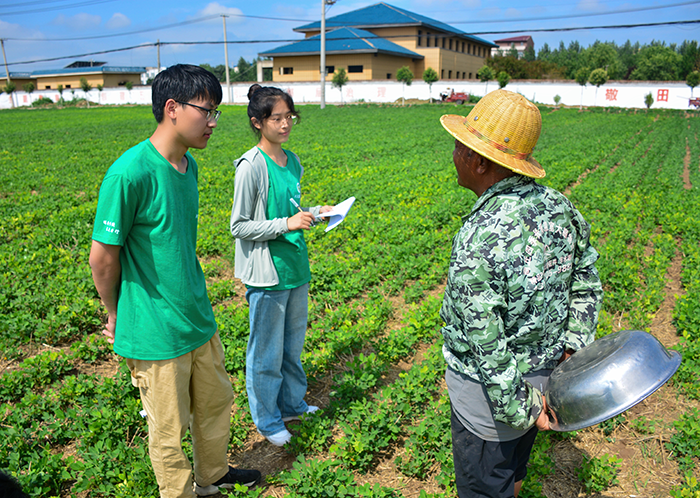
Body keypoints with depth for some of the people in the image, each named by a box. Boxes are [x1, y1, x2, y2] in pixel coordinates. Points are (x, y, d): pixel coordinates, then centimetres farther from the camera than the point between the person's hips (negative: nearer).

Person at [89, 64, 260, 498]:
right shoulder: (130, 173, -23)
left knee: (217, 402, 23)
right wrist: (118, 315, 0)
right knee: (170, 430, 13)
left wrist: (195, 301, 15)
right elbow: (103, 258, -15)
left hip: (199, 319, 8)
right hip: (155, 334, -7)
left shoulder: (189, 165, 3)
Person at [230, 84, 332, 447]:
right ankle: (267, 419, 28)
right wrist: (287, 224, -22)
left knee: (293, 343, 21)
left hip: (295, 266, 7)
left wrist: (315, 213, 1)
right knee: (267, 351, 8)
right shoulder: (251, 166, -15)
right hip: (266, 274, -7)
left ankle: (292, 404, 41)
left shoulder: (292, 161, 7)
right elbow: (239, 226, -14)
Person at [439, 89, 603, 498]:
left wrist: (520, 409, -14)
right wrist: (574, 348, 7)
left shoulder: (478, 240, -32)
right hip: (546, 371, 7)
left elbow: (487, 345, -26)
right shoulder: (560, 207, -8)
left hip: (493, 386, -7)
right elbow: (587, 282, 4)